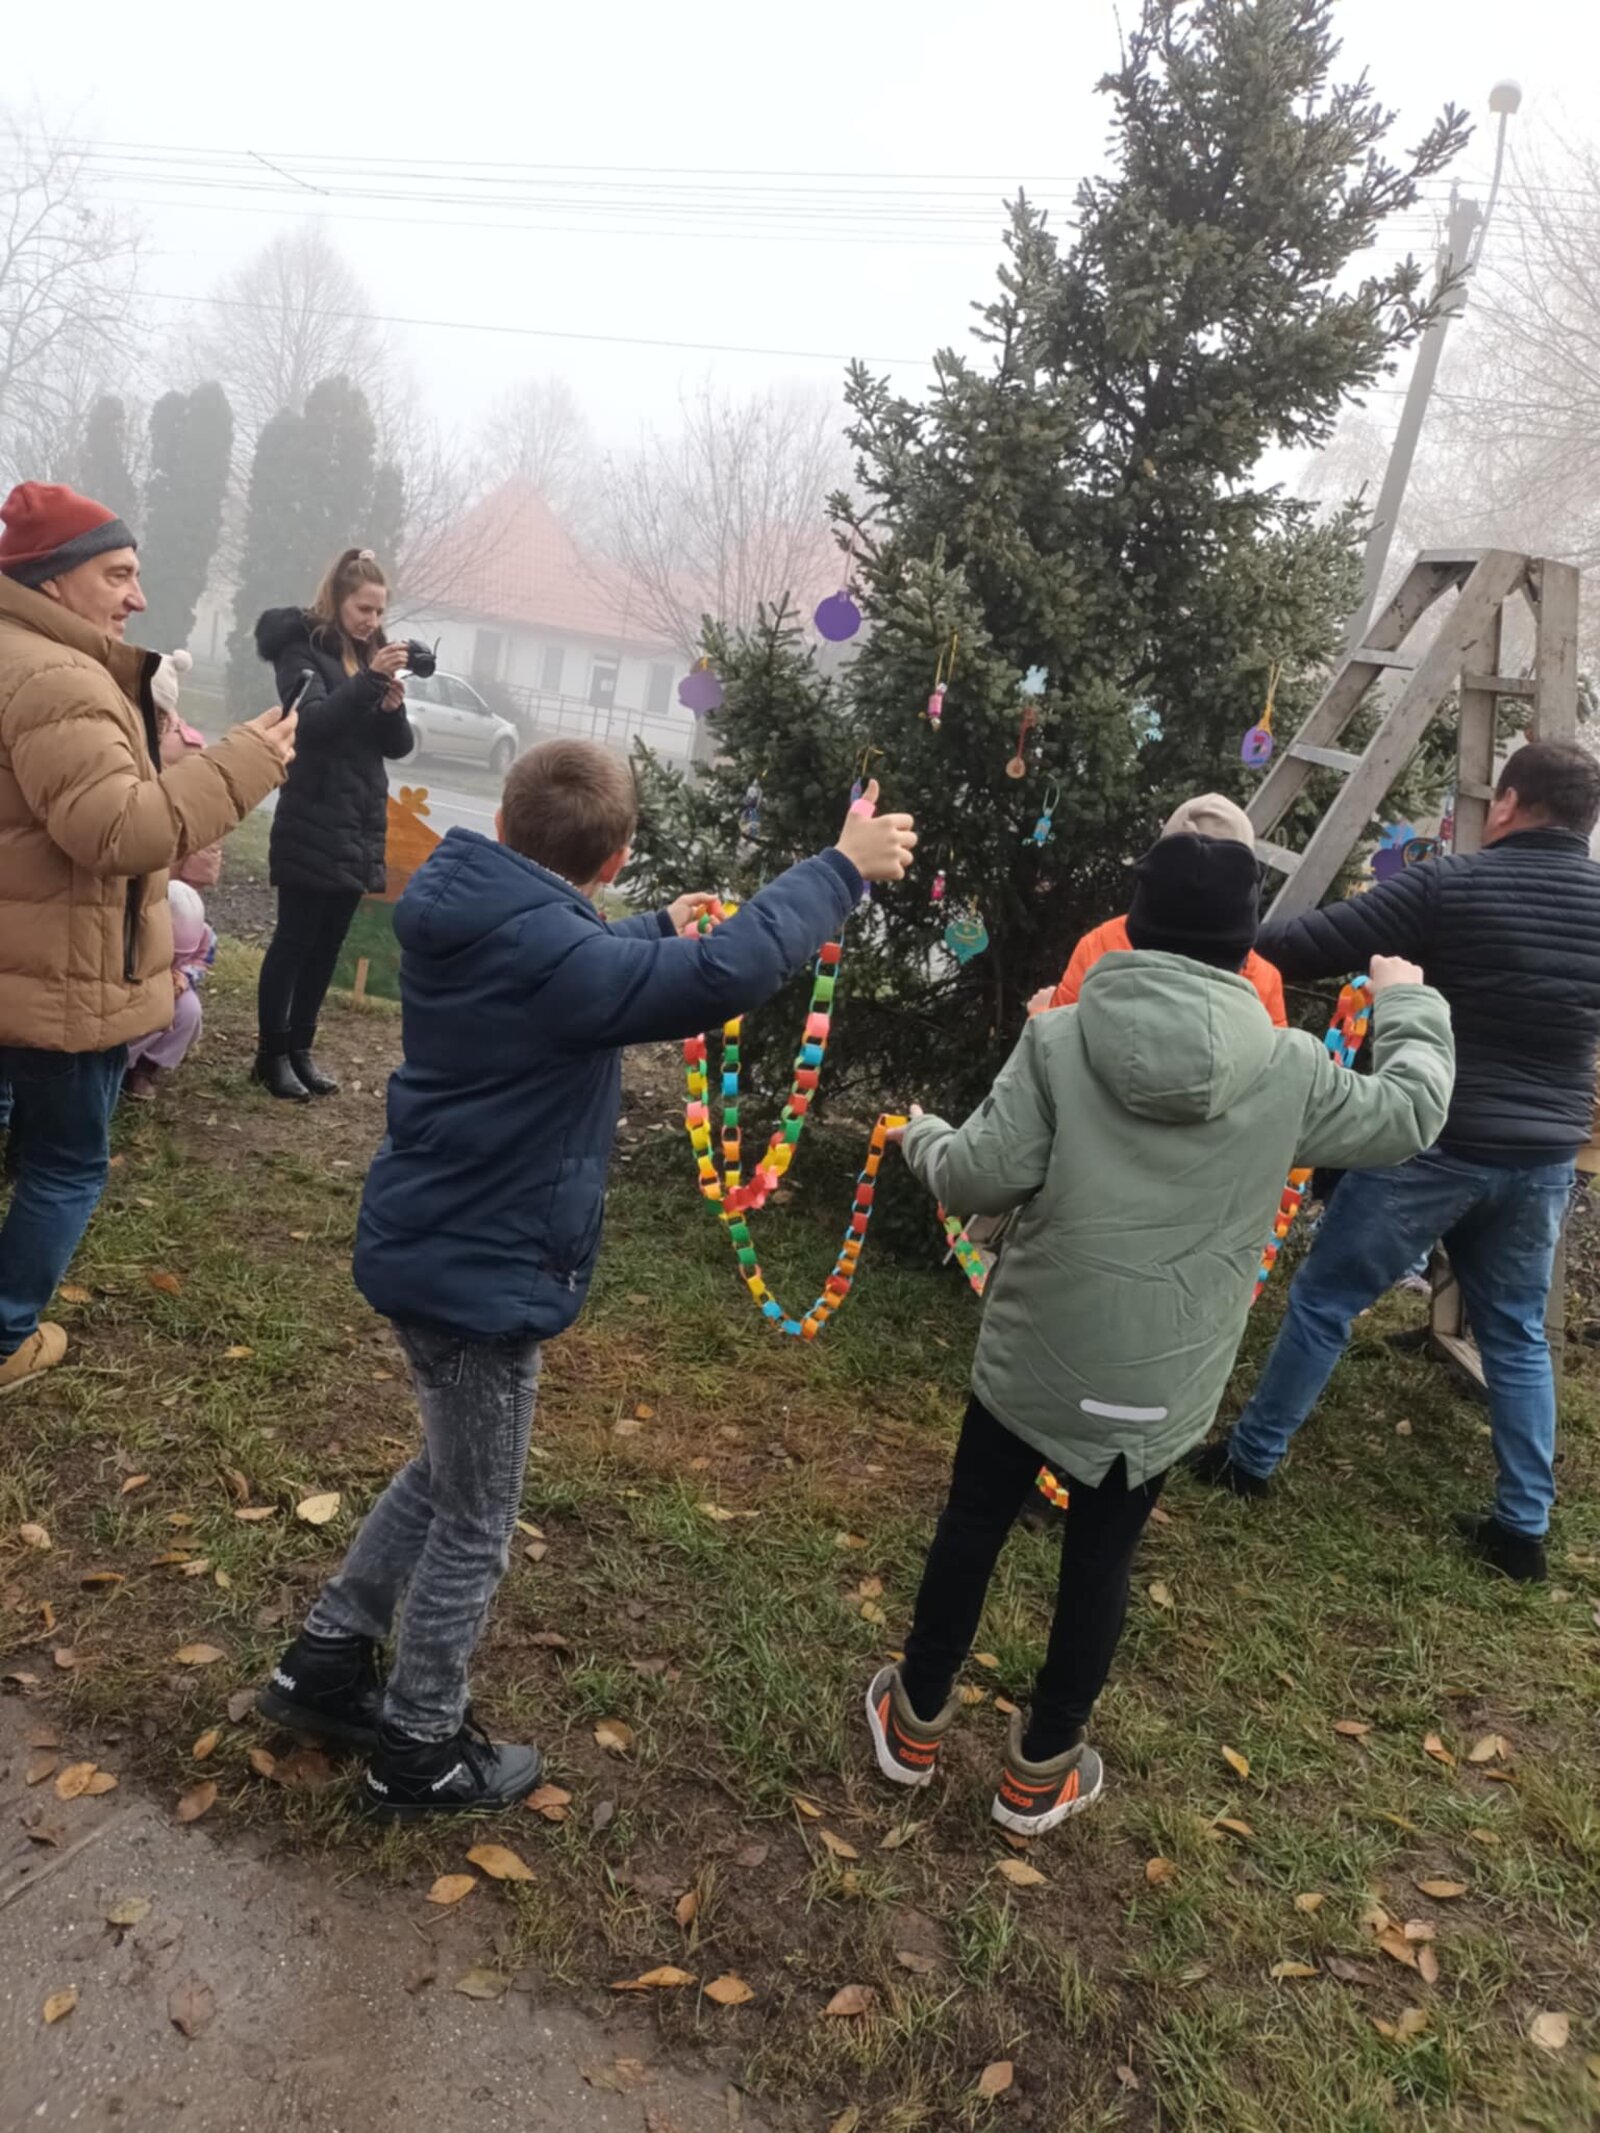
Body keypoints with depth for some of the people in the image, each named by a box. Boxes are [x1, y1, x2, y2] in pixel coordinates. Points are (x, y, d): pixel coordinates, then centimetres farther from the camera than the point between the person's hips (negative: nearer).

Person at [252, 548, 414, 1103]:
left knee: (328, 943, 9)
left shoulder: (371, 657, 14)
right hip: (313, 821, -6)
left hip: (361, 823, 6)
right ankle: (271, 1054, 5)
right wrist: (369, 681, -29)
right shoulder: (302, 649, -4)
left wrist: (392, 707, -10)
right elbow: (313, 720, -20)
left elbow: (399, 745, 10)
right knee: (295, 938, -3)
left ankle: (300, 1048, 18)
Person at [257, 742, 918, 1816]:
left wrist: (660, 932, 36)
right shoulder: (545, 956, -29)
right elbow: (725, 975, -34)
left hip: (435, 1246, 10)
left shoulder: (478, 916, 0)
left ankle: (326, 1660, 41)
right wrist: (843, 869, -22)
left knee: (450, 1475, 28)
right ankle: (421, 1750, 31)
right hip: (483, 1273, -9)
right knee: (474, 1525, 11)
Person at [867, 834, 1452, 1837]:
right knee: (1101, 1560, 17)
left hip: (1034, 1355, 0)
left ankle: (917, 1723, 37)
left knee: (974, 1525, 19)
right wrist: (1412, 1006, 26)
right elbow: (1409, 1115, 9)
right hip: (1159, 1382, 1)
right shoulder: (1288, 1067, -7)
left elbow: (982, 1178, -13)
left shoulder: (1062, 1038, -12)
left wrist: (925, 1137, 9)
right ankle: (1041, 1772, 33)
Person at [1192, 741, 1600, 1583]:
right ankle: (1522, 1525, 21)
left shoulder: (1449, 886, -13)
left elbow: (1312, 945, -14)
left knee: (1323, 1301, 10)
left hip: (1435, 1141, -5)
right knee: (1516, 1333, 18)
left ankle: (1249, 1459, 21)